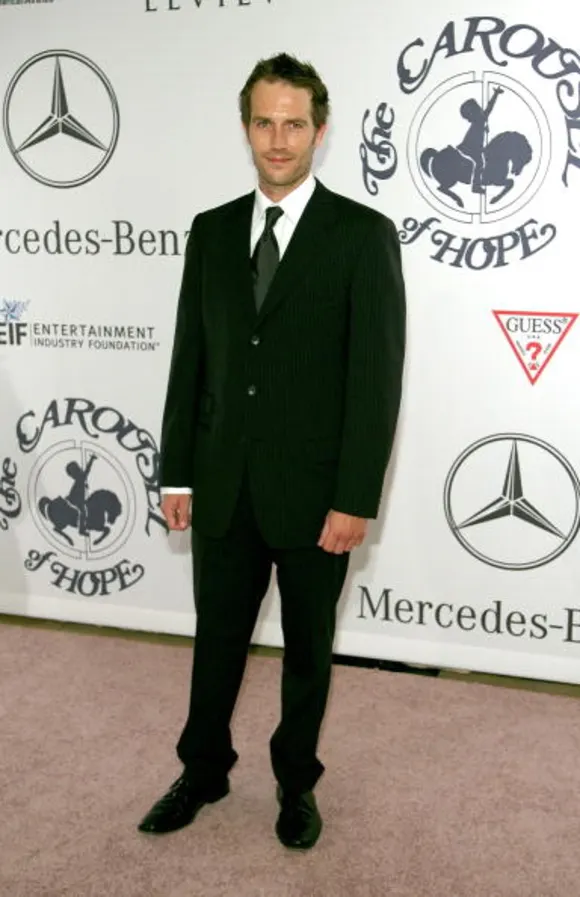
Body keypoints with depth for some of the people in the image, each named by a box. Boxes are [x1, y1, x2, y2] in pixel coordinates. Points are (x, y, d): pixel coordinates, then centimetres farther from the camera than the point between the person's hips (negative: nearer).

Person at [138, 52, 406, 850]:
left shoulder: (364, 235, -8)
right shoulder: (210, 232, 5)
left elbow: (378, 378, -11)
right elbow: (191, 361, 7)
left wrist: (355, 499, -14)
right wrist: (178, 474, 4)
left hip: (313, 489, -3)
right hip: (224, 484, 4)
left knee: (307, 646, 15)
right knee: (217, 637, 17)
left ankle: (297, 781, 36)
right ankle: (203, 770, 38)